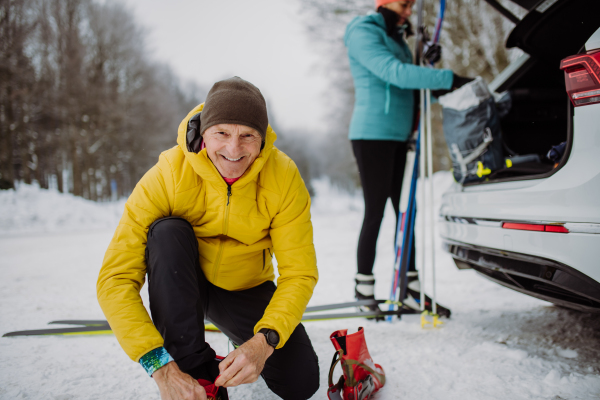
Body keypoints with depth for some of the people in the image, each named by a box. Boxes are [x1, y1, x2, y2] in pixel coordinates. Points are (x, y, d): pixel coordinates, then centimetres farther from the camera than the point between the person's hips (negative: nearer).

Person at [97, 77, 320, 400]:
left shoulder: (283, 176, -22)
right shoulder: (168, 175, -27)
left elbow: (300, 273, -20)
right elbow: (116, 278, -30)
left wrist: (264, 340, -37)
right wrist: (161, 365, -40)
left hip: (246, 289, 1)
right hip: (180, 285, 0)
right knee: (168, 231, -33)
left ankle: (242, 336, 16)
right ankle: (196, 368, -22)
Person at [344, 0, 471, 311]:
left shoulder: (396, 38, 20)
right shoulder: (363, 32, -8)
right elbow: (395, 73, -23)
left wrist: (428, 66, 3)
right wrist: (449, 79, -25)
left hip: (397, 136, 9)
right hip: (372, 134, -9)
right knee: (375, 212, -6)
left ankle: (411, 288, 14)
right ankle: (363, 290, 5)